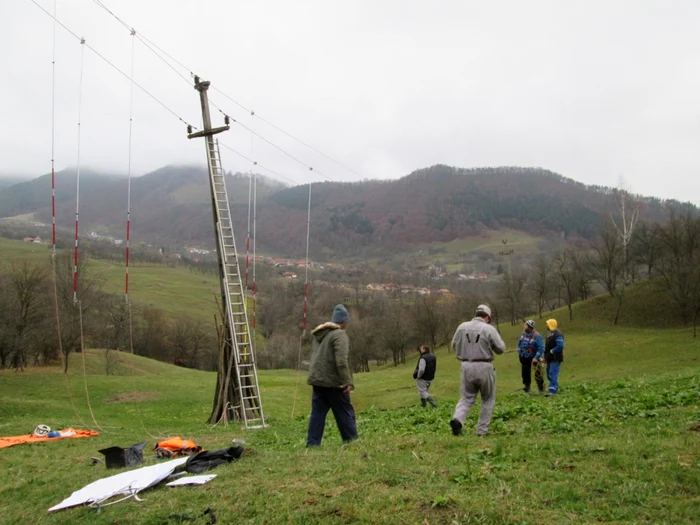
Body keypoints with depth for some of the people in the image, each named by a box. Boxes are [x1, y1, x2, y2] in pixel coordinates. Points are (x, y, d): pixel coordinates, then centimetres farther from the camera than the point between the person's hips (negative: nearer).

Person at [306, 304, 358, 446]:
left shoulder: (318, 334, 14)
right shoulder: (339, 334, -12)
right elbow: (341, 361, -21)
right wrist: (348, 381, -21)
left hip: (316, 379, 7)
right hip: (333, 381, -7)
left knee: (317, 413, 7)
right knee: (345, 412, 3)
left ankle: (312, 443, 3)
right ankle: (351, 441, 7)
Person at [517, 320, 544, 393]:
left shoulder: (536, 335, -21)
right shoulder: (523, 333, -1)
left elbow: (541, 348, -20)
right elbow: (519, 342, 16)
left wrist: (536, 357, -24)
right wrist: (519, 352, 9)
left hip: (533, 358, -6)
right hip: (524, 358, 6)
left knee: (537, 374, -6)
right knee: (525, 374, 12)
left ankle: (541, 390, 7)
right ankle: (527, 387, 26)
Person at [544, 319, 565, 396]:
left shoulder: (557, 335, -18)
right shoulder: (549, 334, 14)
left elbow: (560, 346, -27)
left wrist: (552, 351, -19)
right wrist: (545, 356, 16)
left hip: (555, 359, -10)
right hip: (550, 358, 10)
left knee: (553, 374, -13)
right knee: (549, 374, 16)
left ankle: (552, 390, -14)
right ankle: (555, 389, 27)